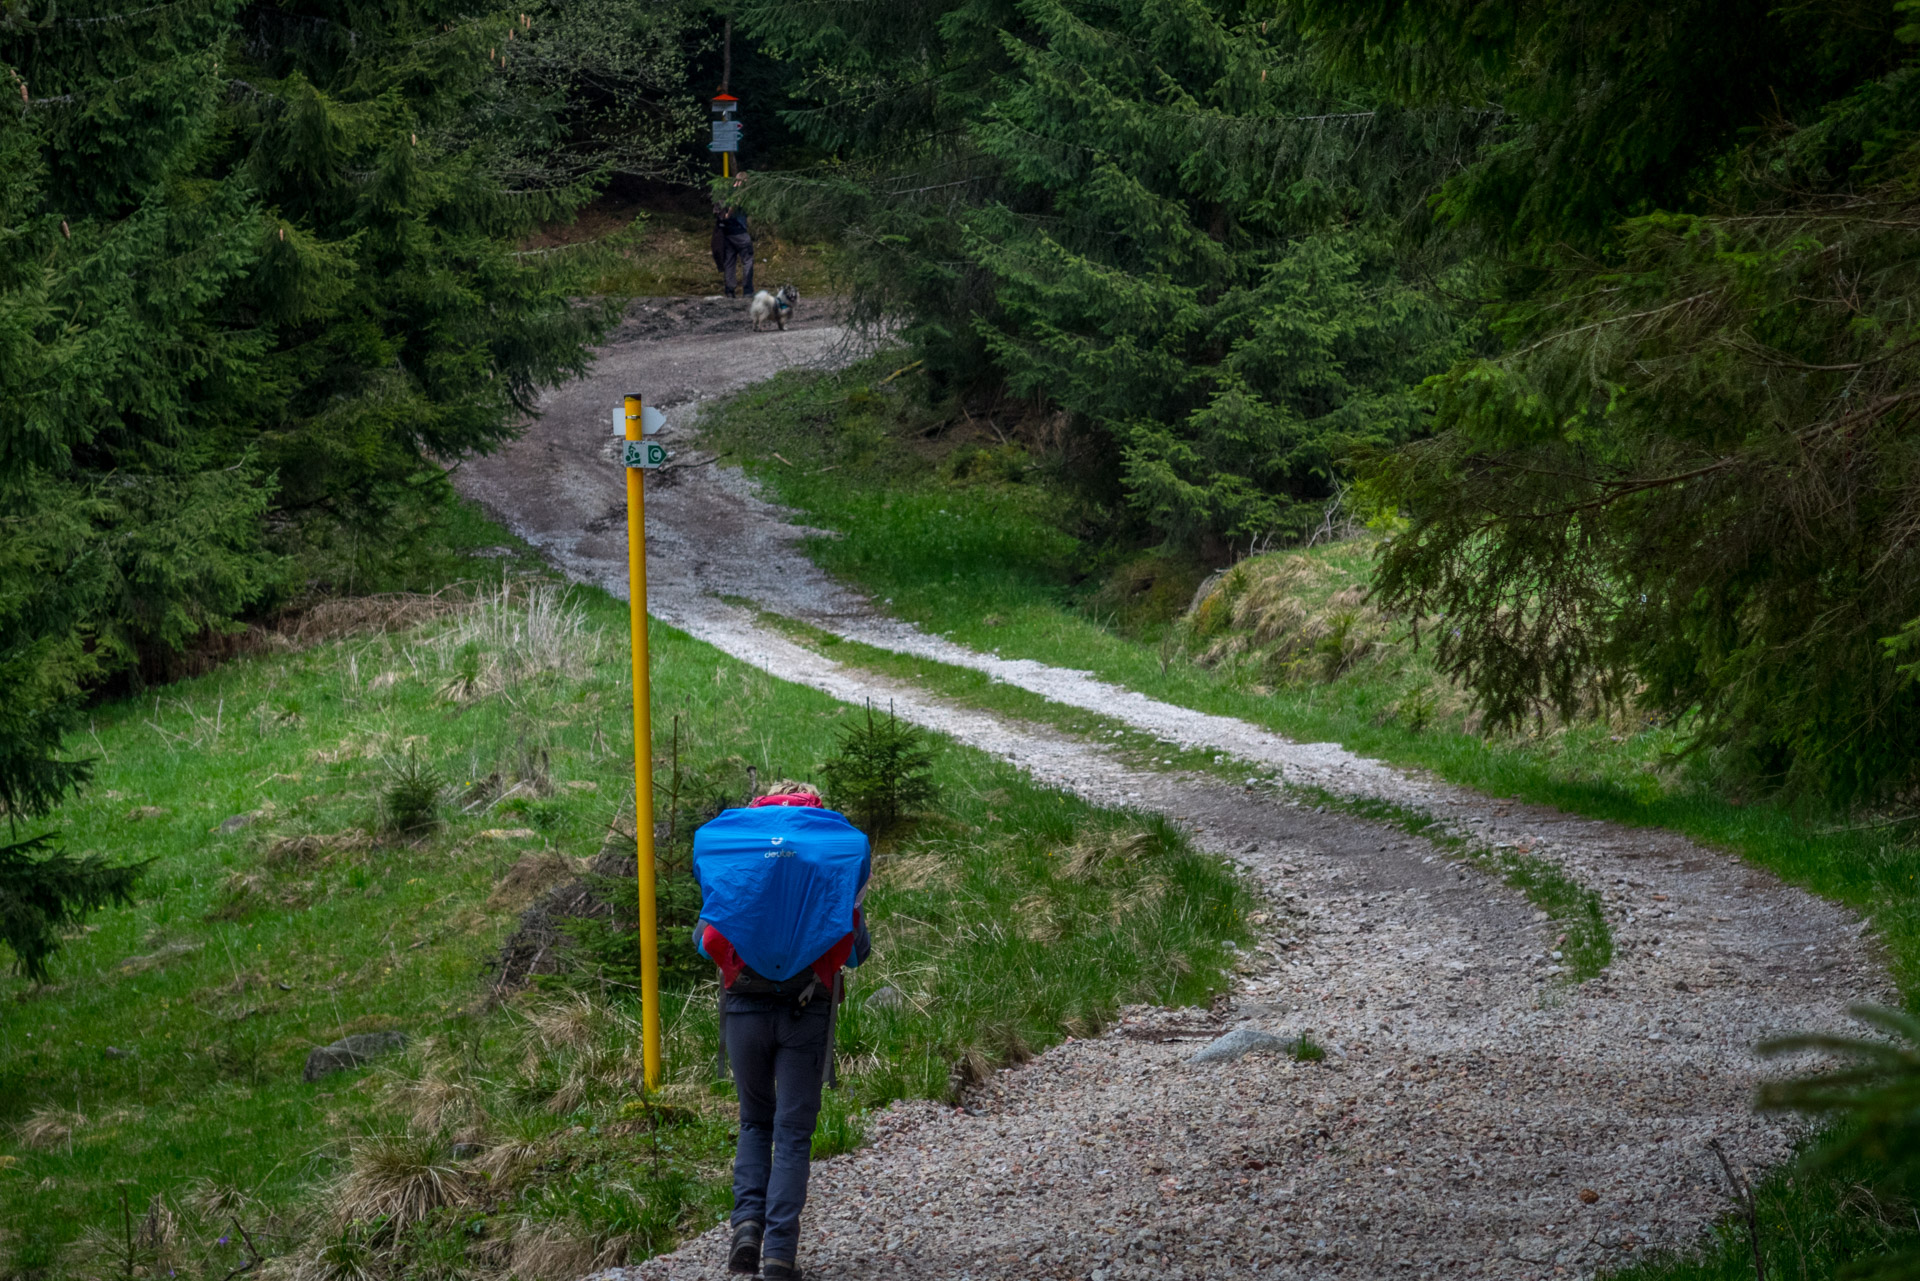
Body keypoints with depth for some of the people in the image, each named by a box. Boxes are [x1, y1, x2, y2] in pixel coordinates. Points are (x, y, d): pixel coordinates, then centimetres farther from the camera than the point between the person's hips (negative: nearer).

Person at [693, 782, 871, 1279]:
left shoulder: (735, 859, 8)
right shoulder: (834, 857, 6)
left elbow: (705, 938, 7)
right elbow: (858, 948, 5)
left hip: (745, 1008, 1)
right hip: (807, 1010, -1)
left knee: (755, 1122, 18)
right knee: (793, 1132, 4)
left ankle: (748, 1220, -3)